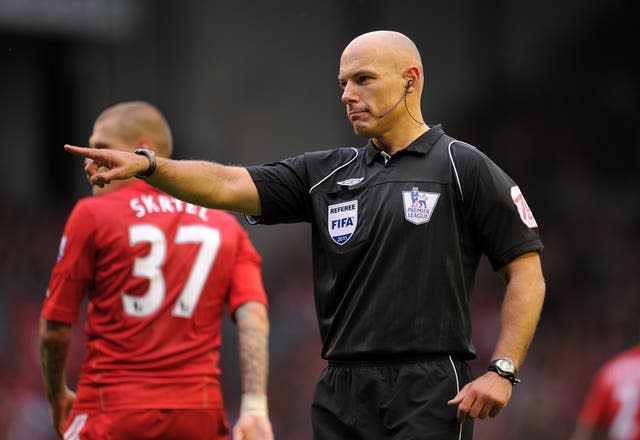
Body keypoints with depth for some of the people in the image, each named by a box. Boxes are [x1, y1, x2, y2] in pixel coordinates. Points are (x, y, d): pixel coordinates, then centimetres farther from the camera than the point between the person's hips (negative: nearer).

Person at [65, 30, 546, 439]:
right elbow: (231, 185, 3)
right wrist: (148, 166, -13)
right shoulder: (327, 173, 14)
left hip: (428, 396, -6)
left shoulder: (462, 167, 0)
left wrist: (502, 372, -11)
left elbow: (526, 273, -2)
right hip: (342, 395, 6)